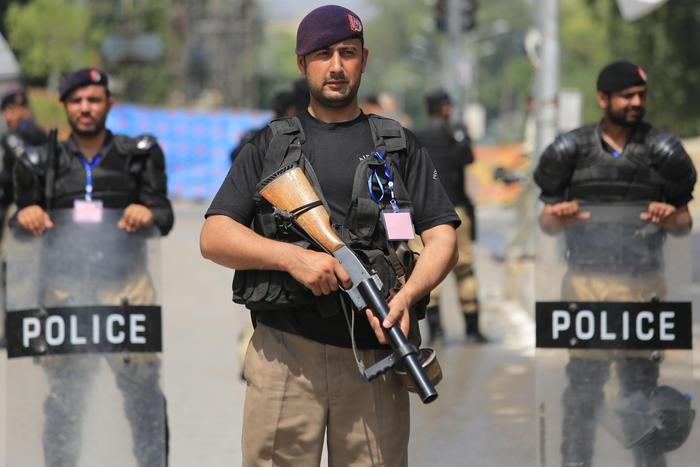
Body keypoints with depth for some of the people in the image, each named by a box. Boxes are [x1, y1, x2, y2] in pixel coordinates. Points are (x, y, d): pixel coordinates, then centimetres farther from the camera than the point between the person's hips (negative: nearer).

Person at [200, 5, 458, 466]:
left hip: (373, 355, 0)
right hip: (285, 354, 0)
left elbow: (442, 237, 7)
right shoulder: (270, 147, 13)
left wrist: (407, 296, -13)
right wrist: (293, 257, -12)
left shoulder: (400, 147, 15)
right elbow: (213, 237, 5)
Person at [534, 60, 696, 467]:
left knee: (643, 381, 1)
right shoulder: (574, 149, 6)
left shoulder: (660, 149, 6)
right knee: (583, 381, 0)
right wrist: (557, 219, -13)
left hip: (642, 283, 0)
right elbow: (547, 220, 11)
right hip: (586, 281, 0)